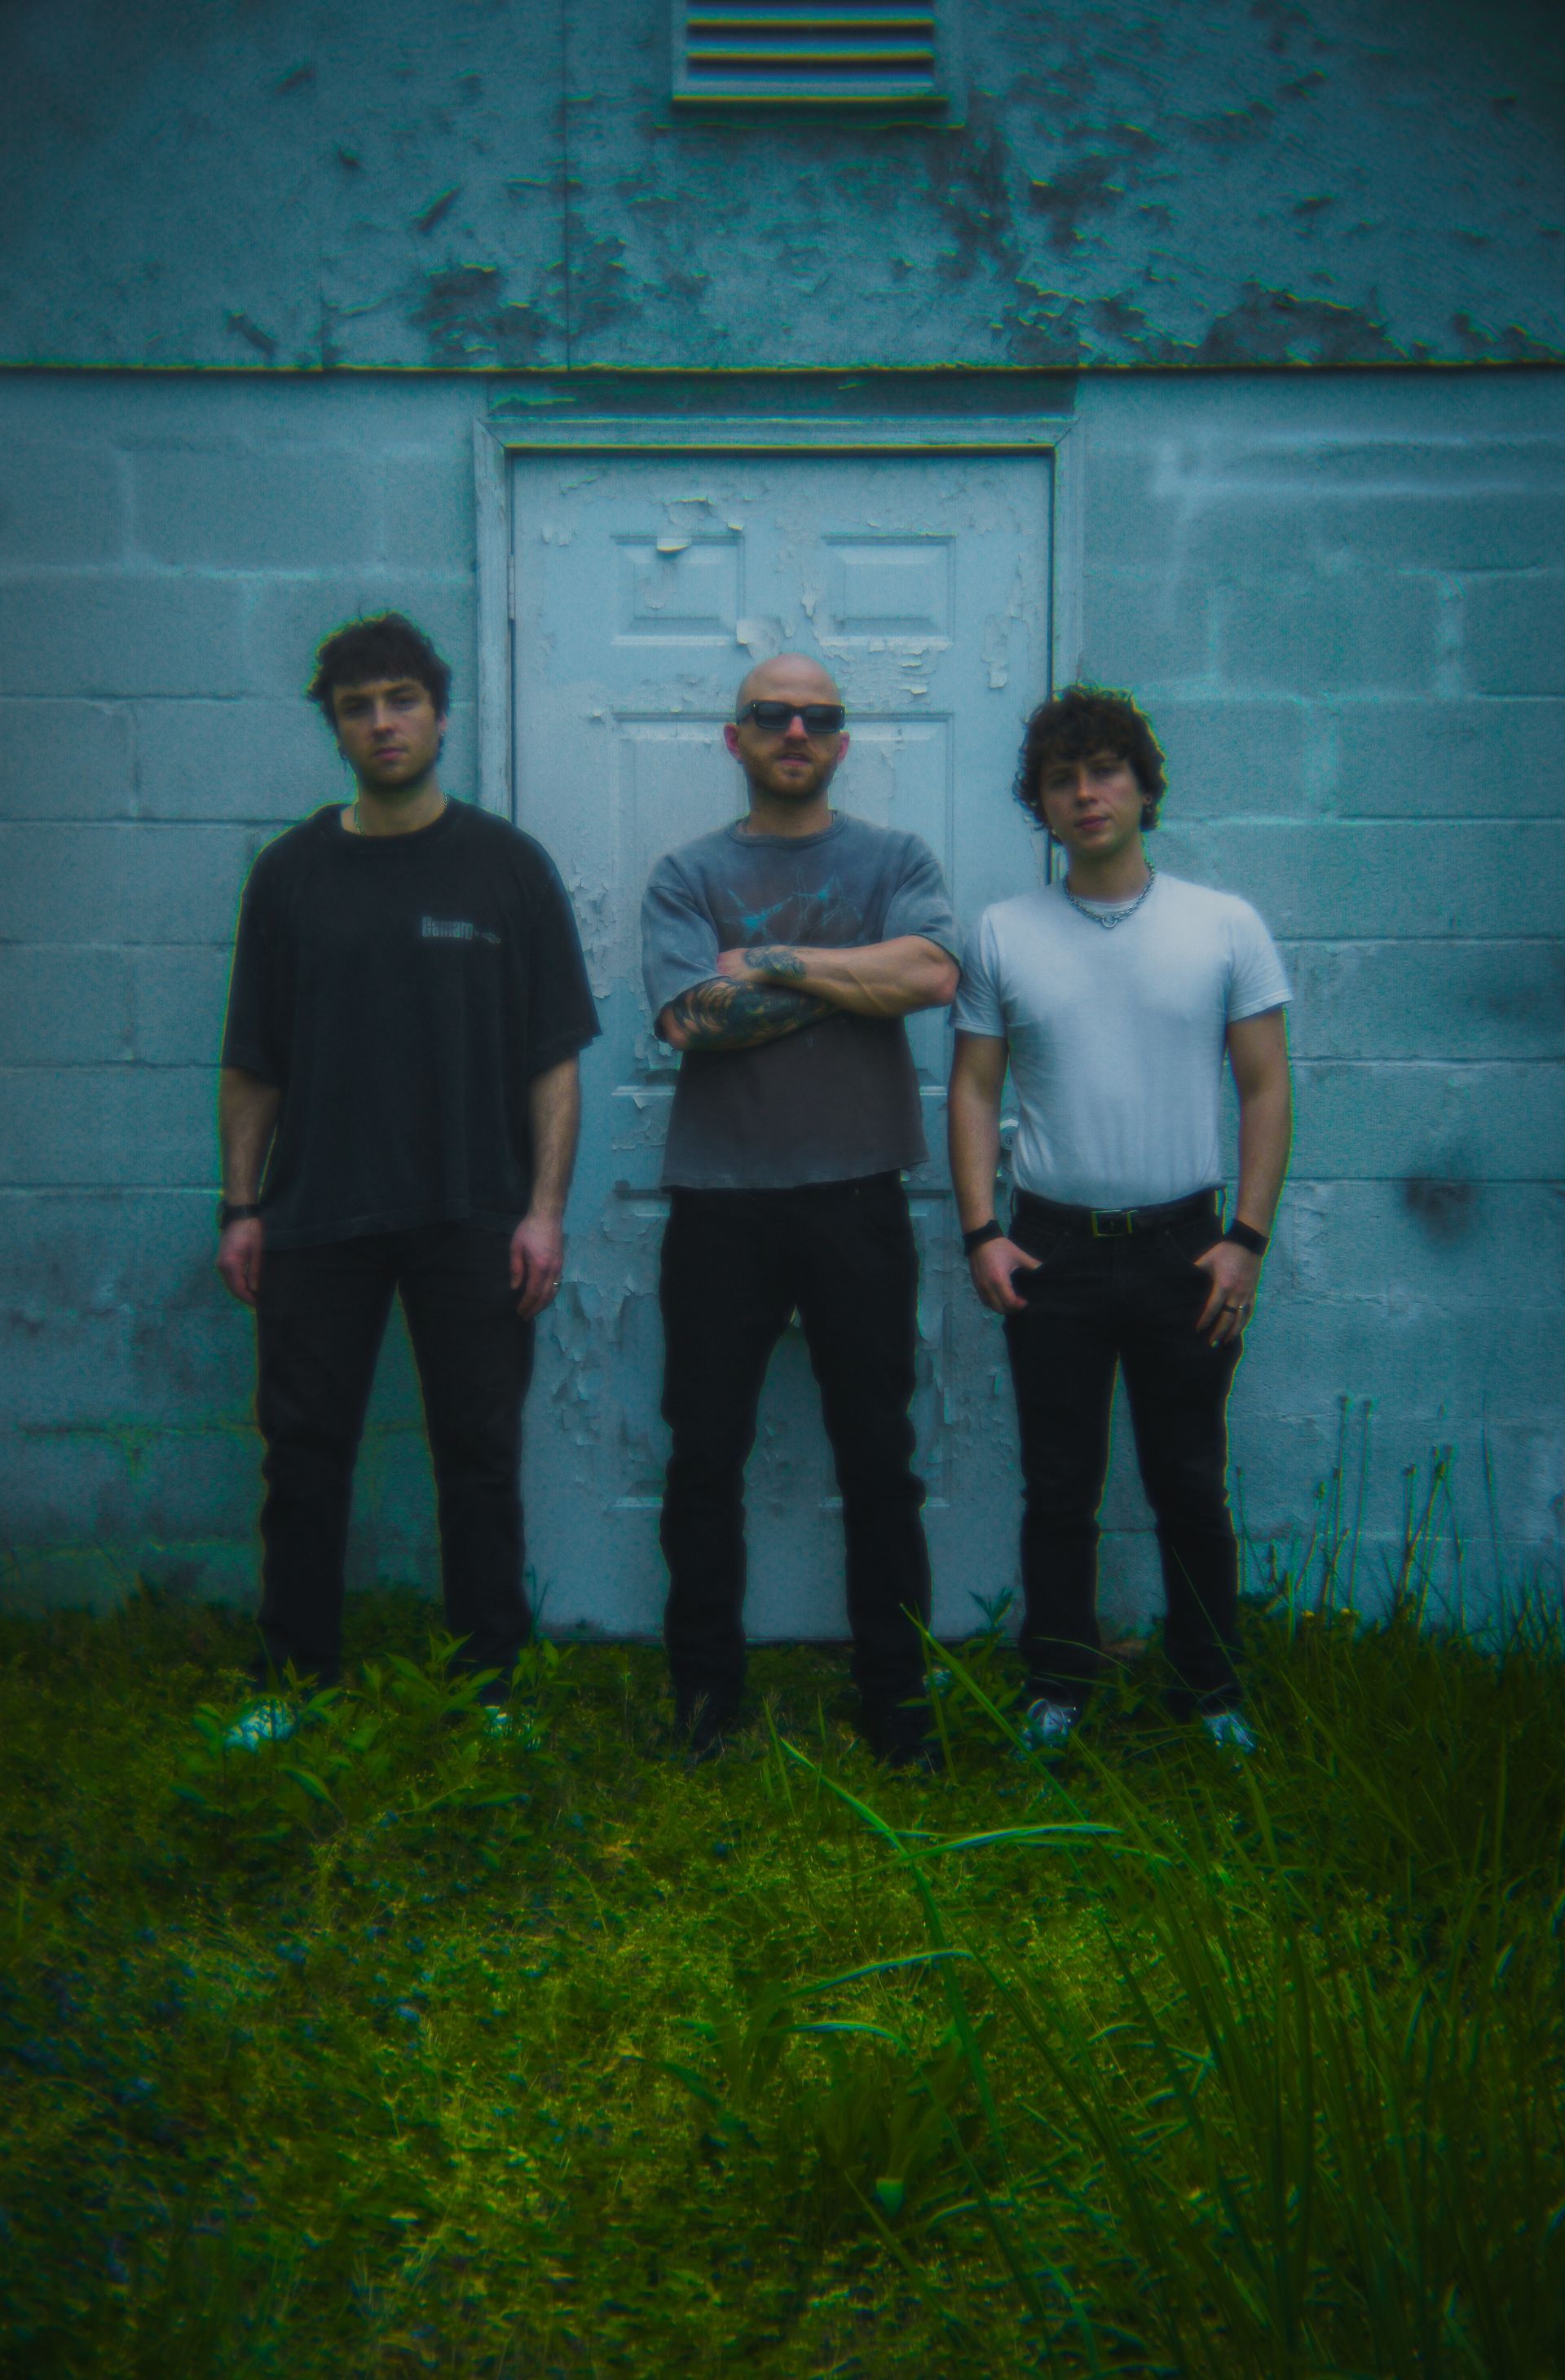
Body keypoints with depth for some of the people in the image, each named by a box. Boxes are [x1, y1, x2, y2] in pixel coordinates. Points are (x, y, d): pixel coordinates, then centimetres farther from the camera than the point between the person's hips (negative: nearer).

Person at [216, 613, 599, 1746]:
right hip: (316, 1215, 2)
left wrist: (545, 1208, -7)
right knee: (306, 1453, 6)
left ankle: (490, 1684, 17)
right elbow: (252, 1064, 9)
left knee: (479, 1457, 5)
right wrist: (242, 1205, 2)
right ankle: (295, 1681, 19)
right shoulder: (292, 870, 7)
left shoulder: (507, 866, 2)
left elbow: (554, 1058, 0)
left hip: (471, 1220, -1)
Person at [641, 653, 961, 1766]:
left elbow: (931, 973, -13)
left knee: (879, 1457, 7)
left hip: (856, 1198, 0)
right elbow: (691, 1016, -11)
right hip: (720, 1203, 0)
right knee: (706, 1457, 7)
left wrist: (773, 962, -10)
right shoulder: (688, 875, 6)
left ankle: (899, 1701, 19)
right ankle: (704, 1698, 20)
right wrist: (857, 979, -7)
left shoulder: (894, 860, 7)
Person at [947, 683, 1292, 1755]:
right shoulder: (1003, 933, 3)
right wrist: (982, 1233, -4)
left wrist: (1246, 1239, -6)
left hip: (1183, 1246, -1)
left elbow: (1265, 1088, 1)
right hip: (1053, 1250, 1)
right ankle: (1058, 1692, 22)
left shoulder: (1226, 926, 0)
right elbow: (974, 1086, 6)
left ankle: (1213, 1692, 23)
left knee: (1190, 1485, 8)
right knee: (1060, 1488, 8)